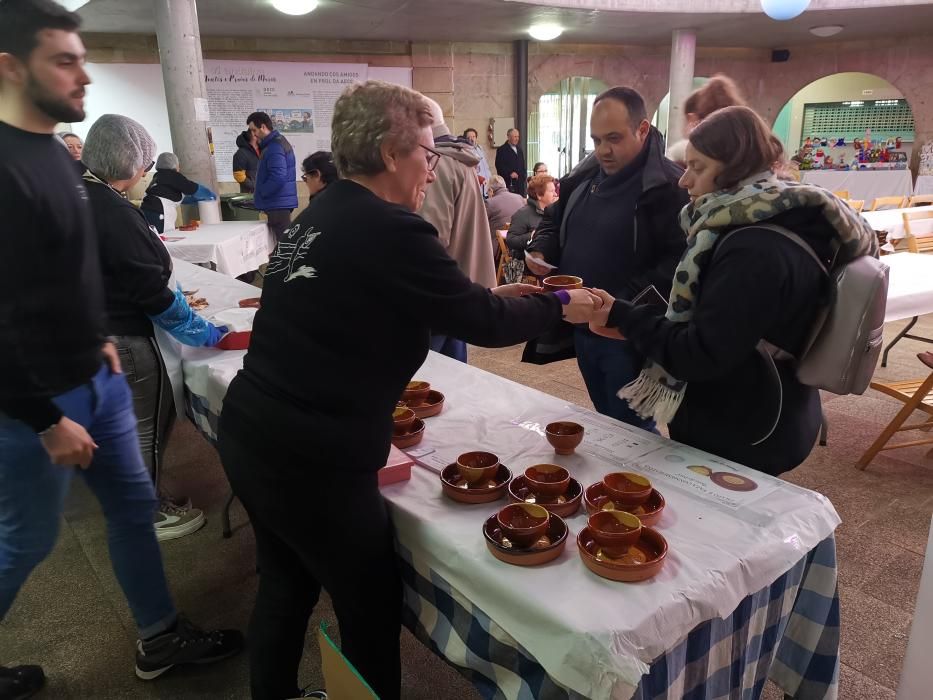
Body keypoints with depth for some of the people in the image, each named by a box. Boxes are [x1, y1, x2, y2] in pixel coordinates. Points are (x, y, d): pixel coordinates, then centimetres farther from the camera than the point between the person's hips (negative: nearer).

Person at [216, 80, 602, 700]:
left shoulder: (323, 213, 9)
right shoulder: (390, 230, -18)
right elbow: (480, 323, -12)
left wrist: (489, 297, 17)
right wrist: (561, 306, 6)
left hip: (250, 433, 9)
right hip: (311, 459, -9)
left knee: (287, 586, 27)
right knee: (371, 610, 11)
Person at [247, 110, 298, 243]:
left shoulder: (274, 147, -16)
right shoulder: (280, 141, 16)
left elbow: (278, 177, -24)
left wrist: (260, 193, -12)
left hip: (278, 204, -10)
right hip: (281, 202, 10)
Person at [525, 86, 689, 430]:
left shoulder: (669, 186, -17)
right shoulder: (584, 176, 8)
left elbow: (680, 262, -25)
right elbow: (554, 220, 23)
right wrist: (541, 249, 1)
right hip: (583, 327, 8)